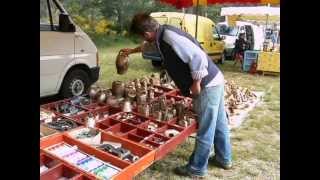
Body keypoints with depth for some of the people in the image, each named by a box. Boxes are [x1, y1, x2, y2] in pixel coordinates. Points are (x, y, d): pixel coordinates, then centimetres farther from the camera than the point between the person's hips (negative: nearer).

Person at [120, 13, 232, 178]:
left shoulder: (169, 37, -22)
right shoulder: (163, 34, 9)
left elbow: (198, 57, -28)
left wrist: (196, 83, -19)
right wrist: (133, 50, 39)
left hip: (207, 85, -10)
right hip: (214, 81, 10)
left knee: (205, 130, 4)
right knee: (218, 124, 21)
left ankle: (197, 169, 21)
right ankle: (224, 158, 39)